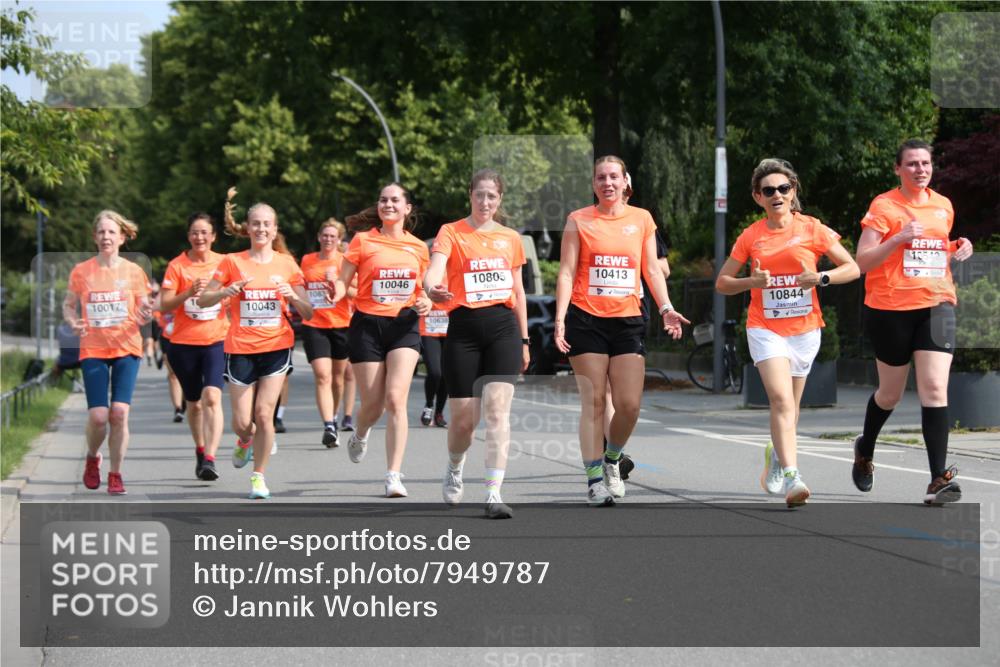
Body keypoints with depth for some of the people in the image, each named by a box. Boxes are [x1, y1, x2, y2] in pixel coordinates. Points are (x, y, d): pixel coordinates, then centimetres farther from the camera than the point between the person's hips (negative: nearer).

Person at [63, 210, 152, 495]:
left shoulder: (133, 271, 3)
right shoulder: (81, 272, 2)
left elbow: (142, 314, 9)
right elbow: (68, 305, 10)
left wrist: (146, 315, -15)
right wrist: (73, 322, -12)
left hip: (127, 349, 0)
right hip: (93, 350, 0)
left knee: (119, 412, -11)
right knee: (98, 415, -10)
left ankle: (115, 474, 5)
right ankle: (92, 458, 22)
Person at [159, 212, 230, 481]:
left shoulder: (223, 263, 3)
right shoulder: (176, 266, -2)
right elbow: (164, 305, -7)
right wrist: (189, 293, -23)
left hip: (216, 341, -1)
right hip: (184, 343, 1)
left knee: (212, 397, -20)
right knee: (194, 402, 13)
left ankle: (210, 459, -25)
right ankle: (200, 451, 35)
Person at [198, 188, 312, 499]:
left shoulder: (286, 264, 4)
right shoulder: (232, 262, 1)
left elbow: (308, 313, 6)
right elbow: (203, 301, 2)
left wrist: (293, 296, -14)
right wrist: (227, 291, -16)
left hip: (277, 347, 0)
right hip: (240, 349, 0)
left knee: (264, 414, -10)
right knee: (242, 422, 0)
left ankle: (259, 476, 7)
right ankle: (245, 442, 37)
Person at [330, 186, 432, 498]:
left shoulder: (418, 247, 8)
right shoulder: (362, 241, 1)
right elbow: (342, 282, -1)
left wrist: (425, 302, -1)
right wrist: (338, 291, -24)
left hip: (404, 326, 1)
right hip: (367, 324, -1)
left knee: (396, 399, -15)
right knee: (373, 403, 3)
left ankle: (394, 475, -14)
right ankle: (360, 435, 41)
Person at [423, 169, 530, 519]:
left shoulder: (511, 238, 12)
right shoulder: (452, 232, 2)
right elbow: (435, 269, -17)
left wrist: (524, 339, 18)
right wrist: (432, 288, -40)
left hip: (503, 326, 2)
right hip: (464, 327, -2)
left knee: (497, 410, -11)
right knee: (463, 417, 2)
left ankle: (494, 494, -13)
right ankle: (454, 468, 35)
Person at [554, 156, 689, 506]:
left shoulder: (642, 219, 11)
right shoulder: (578, 220, 4)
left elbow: (652, 270, 13)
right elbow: (566, 272, 0)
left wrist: (666, 308, -2)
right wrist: (560, 319, -10)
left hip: (627, 320, 2)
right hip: (586, 319, -2)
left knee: (630, 404, -4)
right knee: (593, 402, -4)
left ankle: (611, 460, 23)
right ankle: (595, 480, 1)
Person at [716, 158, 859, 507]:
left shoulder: (812, 229, -1)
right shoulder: (751, 236, 1)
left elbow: (852, 268, 2)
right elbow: (722, 283, 6)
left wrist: (821, 278, -16)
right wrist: (752, 282, -13)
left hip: (804, 330, 2)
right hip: (765, 328, -1)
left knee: (788, 406, 12)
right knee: (781, 399, -20)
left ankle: (776, 455, 41)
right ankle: (790, 475, -27)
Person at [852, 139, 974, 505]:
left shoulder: (943, 206, 11)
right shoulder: (884, 206, -6)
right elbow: (862, 262, -10)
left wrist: (958, 250, 5)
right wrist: (899, 238, -23)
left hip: (936, 305, 3)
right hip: (890, 309, -3)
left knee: (935, 389, -12)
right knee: (890, 393, 11)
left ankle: (939, 478, -14)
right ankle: (865, 450, 42)